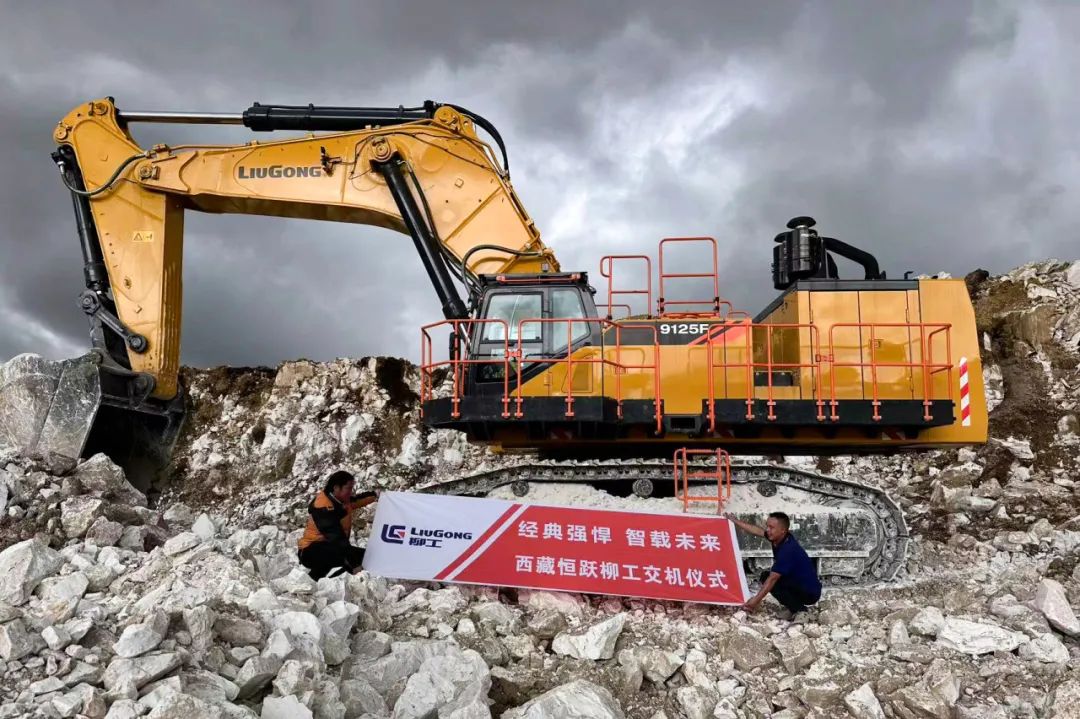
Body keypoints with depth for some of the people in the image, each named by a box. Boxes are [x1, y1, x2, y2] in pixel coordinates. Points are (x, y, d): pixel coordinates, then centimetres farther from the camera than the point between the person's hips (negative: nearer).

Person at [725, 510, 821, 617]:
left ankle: (799, 610, -11)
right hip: (798, 585, 9)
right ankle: (794, 606, 12)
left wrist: (756, 600, -30)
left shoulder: (788, 549, -29)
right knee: (767, 576, 11)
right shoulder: (780, 538, -5)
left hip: (810, 592, -9)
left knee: (767, 577, -18)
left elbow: (772, 579, -30)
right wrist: (734, 520, 18)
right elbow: (757, 530, 11)